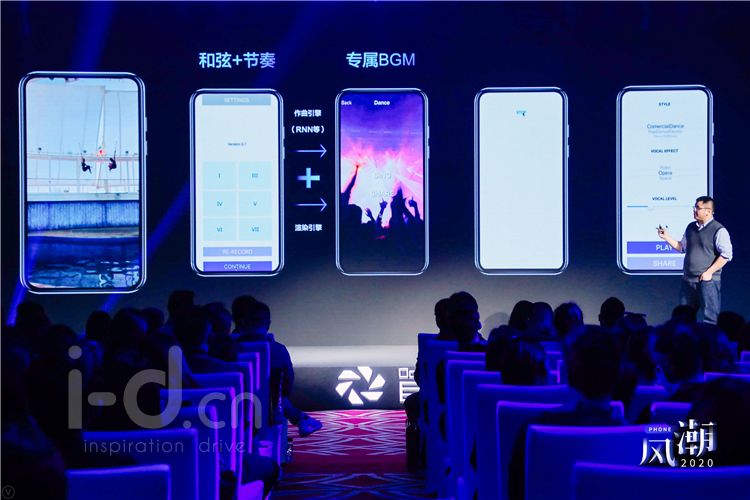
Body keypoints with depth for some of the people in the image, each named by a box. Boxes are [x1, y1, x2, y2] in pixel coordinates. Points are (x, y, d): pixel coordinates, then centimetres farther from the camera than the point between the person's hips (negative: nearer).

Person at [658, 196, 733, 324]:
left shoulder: (718, 230, -9)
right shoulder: (691, 227, 12)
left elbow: (726, 255, -12)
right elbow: (682, 247, 24)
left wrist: (709, 272, -14)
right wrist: (666, 237, 13)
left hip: (708, 281, -7)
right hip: (688, 280, 7)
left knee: (710, 319, -5)